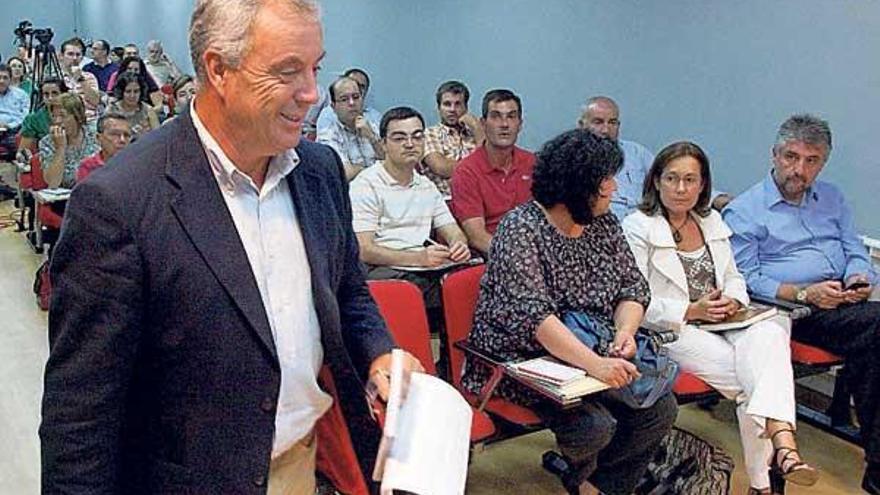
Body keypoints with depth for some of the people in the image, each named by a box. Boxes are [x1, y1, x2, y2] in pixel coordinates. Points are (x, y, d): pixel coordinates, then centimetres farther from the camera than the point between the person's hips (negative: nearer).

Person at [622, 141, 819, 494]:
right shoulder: (638, 227, -2)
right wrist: (692, 311, -17)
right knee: (752, 377, -26)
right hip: (672, 332, -5)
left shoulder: (711, 221, 19)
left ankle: (783, 444, -43)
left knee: (768, 333, -30)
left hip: (721, 324, 5)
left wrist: (733, 301, 0)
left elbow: (734, 277, 24)